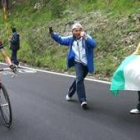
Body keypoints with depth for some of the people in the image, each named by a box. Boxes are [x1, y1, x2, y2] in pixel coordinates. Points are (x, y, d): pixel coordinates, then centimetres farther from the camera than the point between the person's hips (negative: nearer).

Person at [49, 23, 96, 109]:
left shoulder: (86, 37, -9)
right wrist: (52, 33, 2)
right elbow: (61, 40, 16)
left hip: (86, 63, 0)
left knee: (79, 79, 17)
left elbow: (93, 44, -26)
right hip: (78, 62, 0)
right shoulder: (71, 39, 4)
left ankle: (70, 94, 42)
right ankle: (83, 101, -23)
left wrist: (85, 37, -38)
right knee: (79, 79, -21)